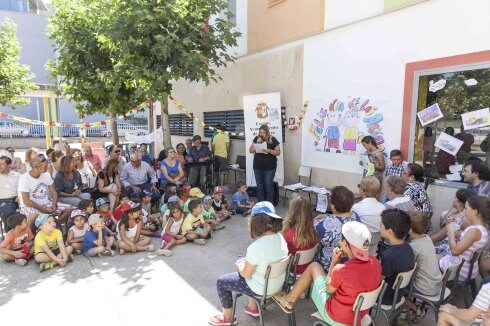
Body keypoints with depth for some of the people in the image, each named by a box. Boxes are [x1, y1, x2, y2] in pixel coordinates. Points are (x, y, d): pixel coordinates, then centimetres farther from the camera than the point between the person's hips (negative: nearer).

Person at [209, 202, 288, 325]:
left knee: (221, 282, 10)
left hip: (262, 288, -7)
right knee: (247, 264, 33)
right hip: (278, 282, 8)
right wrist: (247, 261, 6)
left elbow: (245, 274, -19)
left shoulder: (256, 246, -32)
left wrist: (239, 266, 1)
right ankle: (253, 308, 42)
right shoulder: (280, 237, -9)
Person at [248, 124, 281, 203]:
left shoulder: (273, 140, -5)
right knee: (259, 185, 10)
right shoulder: (256, 139, 4)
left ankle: (269, 203, 12)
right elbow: (250, 150, 4)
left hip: (269, 167, -3)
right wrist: (257, 143, -11)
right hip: (257, 166, 3)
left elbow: (278, 152, -4)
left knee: (268, 185, 1)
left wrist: (269, 151, -21)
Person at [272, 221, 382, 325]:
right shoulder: (375, 263, -15)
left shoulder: (340, 270, -32)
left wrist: (334, 262, -8)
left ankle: (289, 301, 23)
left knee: (314, 266, 7)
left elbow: (329, 289, -11)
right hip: (361, 314, 6)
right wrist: (347, 256, -2)